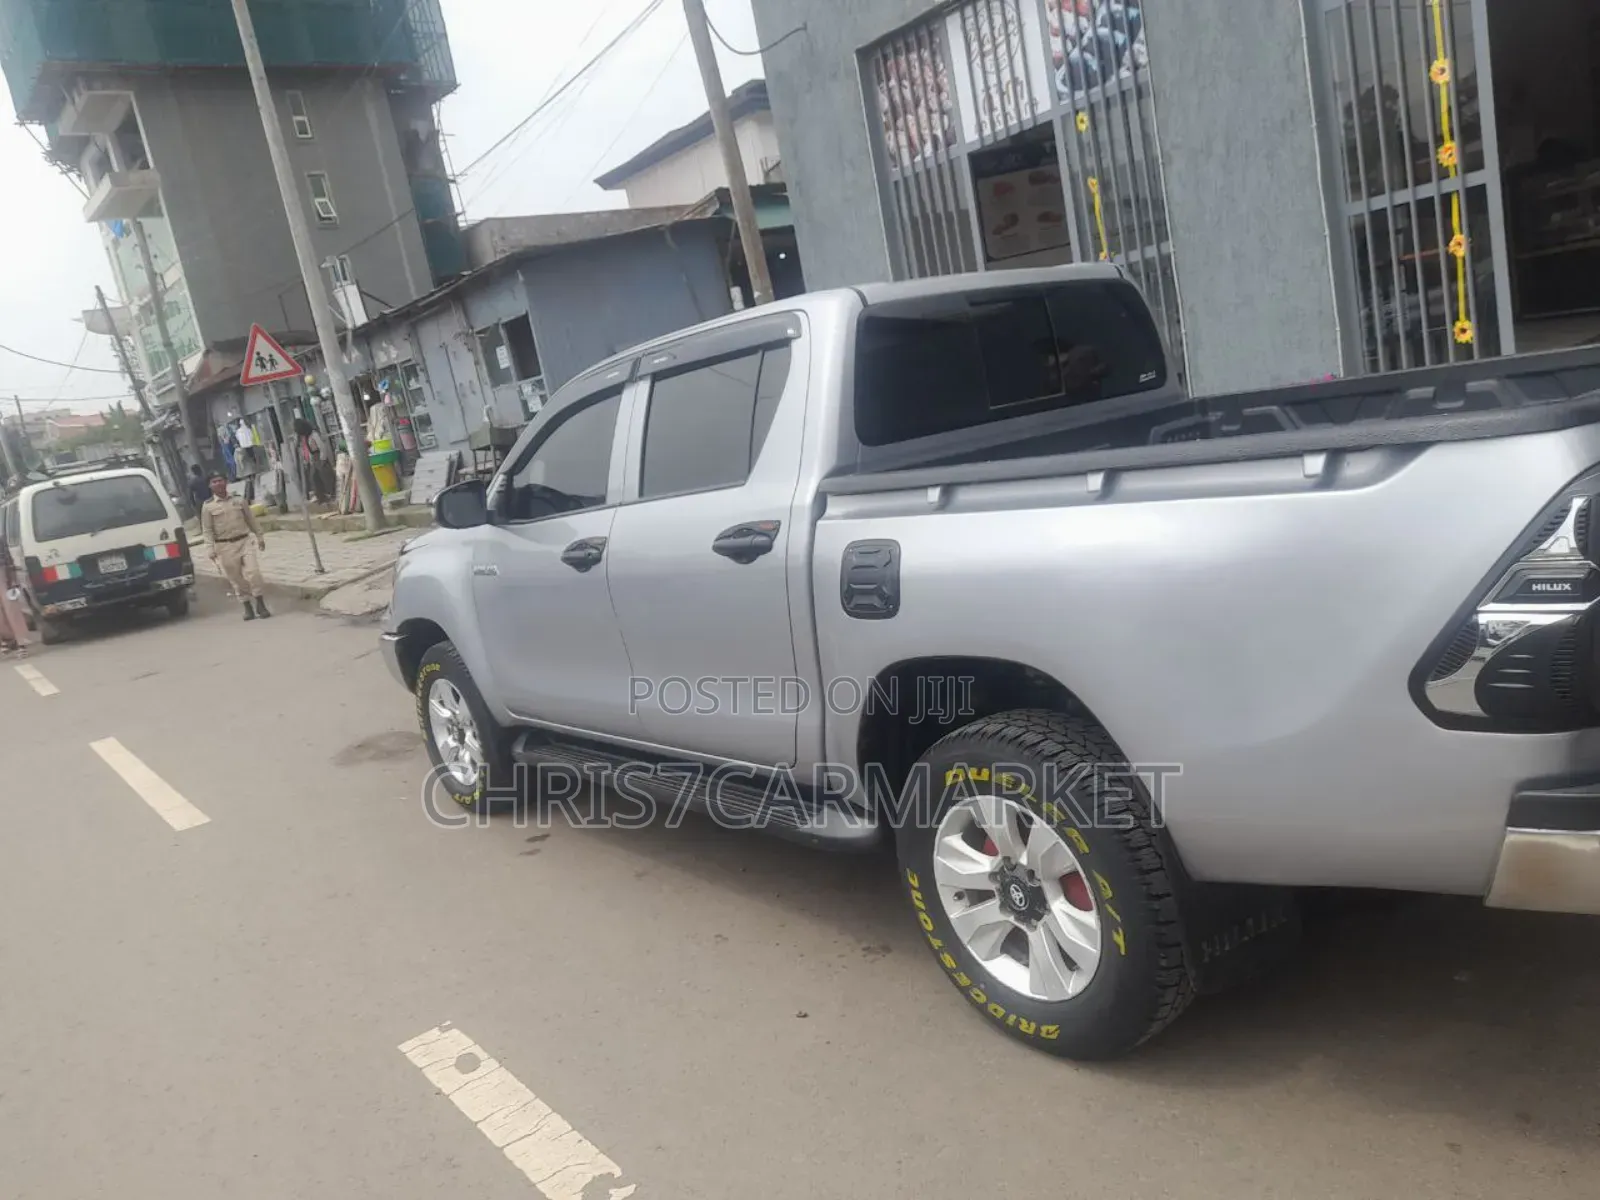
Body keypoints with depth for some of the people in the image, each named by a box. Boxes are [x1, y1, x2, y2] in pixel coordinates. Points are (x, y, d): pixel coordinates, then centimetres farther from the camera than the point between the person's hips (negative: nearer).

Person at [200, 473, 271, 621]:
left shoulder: (238, 501, 8)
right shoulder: (208, 507, 1)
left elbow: (251, 520, 16)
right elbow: (207, 530, 0)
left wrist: (260, 537, 17)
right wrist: (211, 549, -9)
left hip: (244, 541, 1)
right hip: (225, 546, -1)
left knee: (253, 572, -12)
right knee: (237, 579, 4)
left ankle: (260, 604, -1)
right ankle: (248, 607, 15)